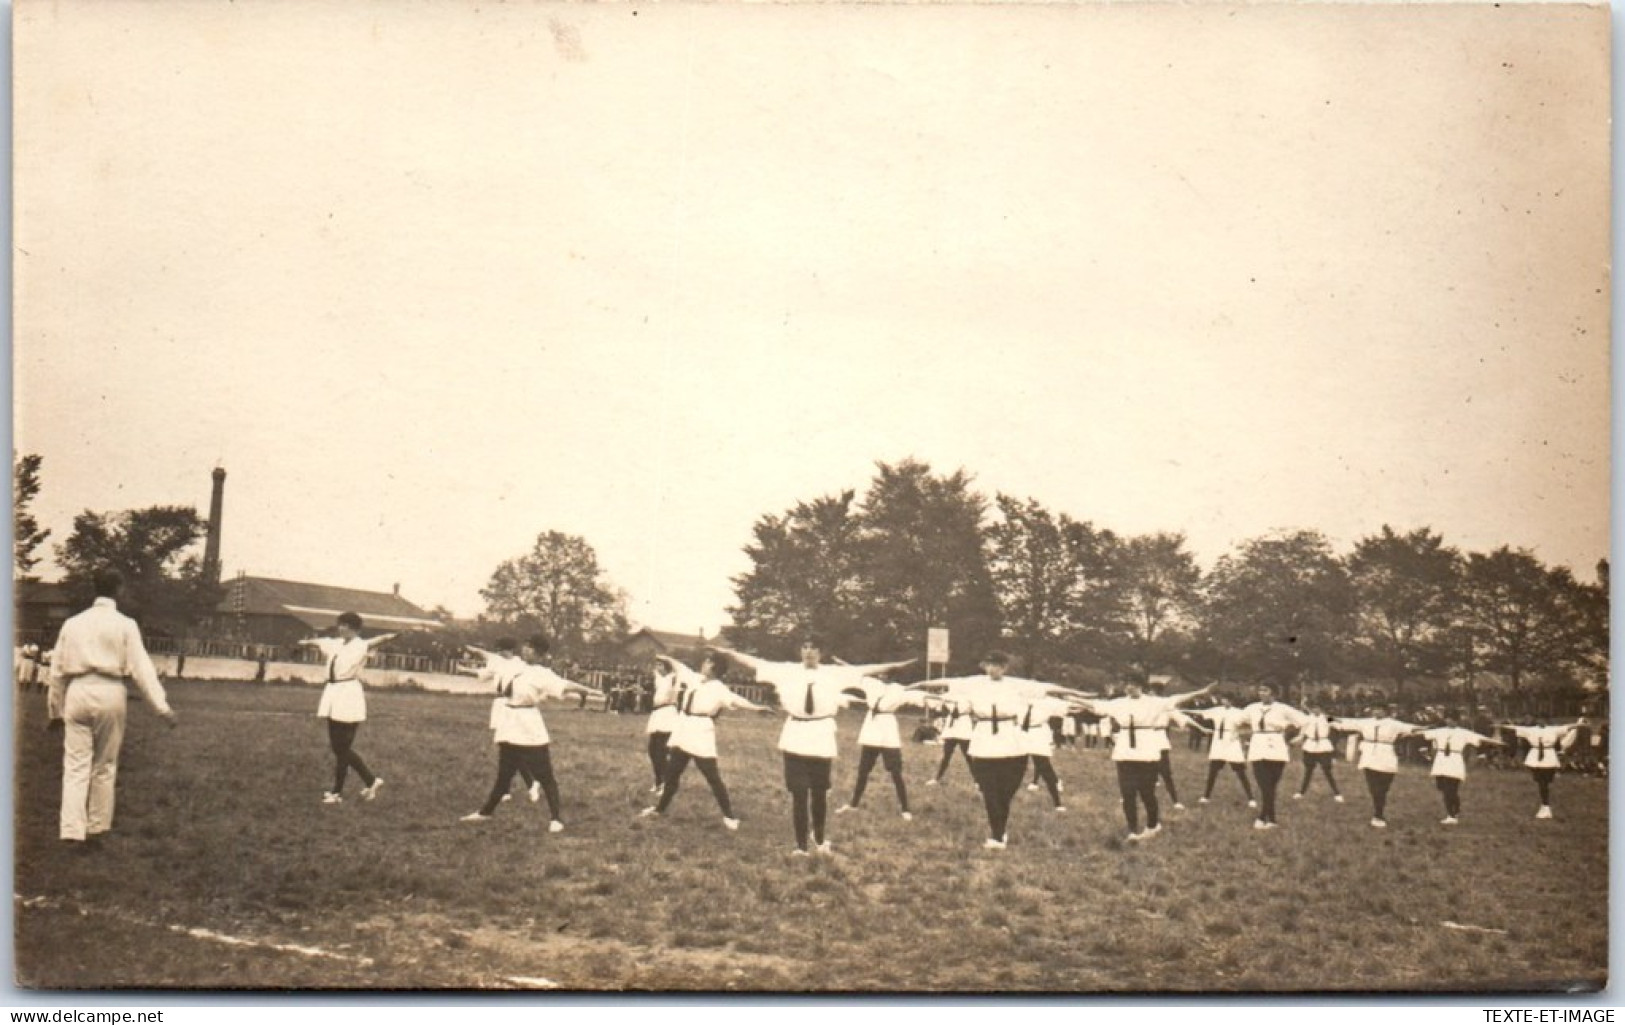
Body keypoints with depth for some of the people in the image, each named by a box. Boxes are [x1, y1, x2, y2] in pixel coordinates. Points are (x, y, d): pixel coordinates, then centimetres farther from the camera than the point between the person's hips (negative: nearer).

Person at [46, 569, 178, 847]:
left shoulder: (73, 623, 10)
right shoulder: (125, 625, -1)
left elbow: (57, 670, 14)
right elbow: (141, 668, -7)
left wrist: (55, 709, 23)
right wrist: (162, 707, -7)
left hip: (77, 693, 2)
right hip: (110, 693, -2)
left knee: (75, 765, 2)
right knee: (105, 766, 11)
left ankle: (72, 830, -10)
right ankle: (95, 830, 18)